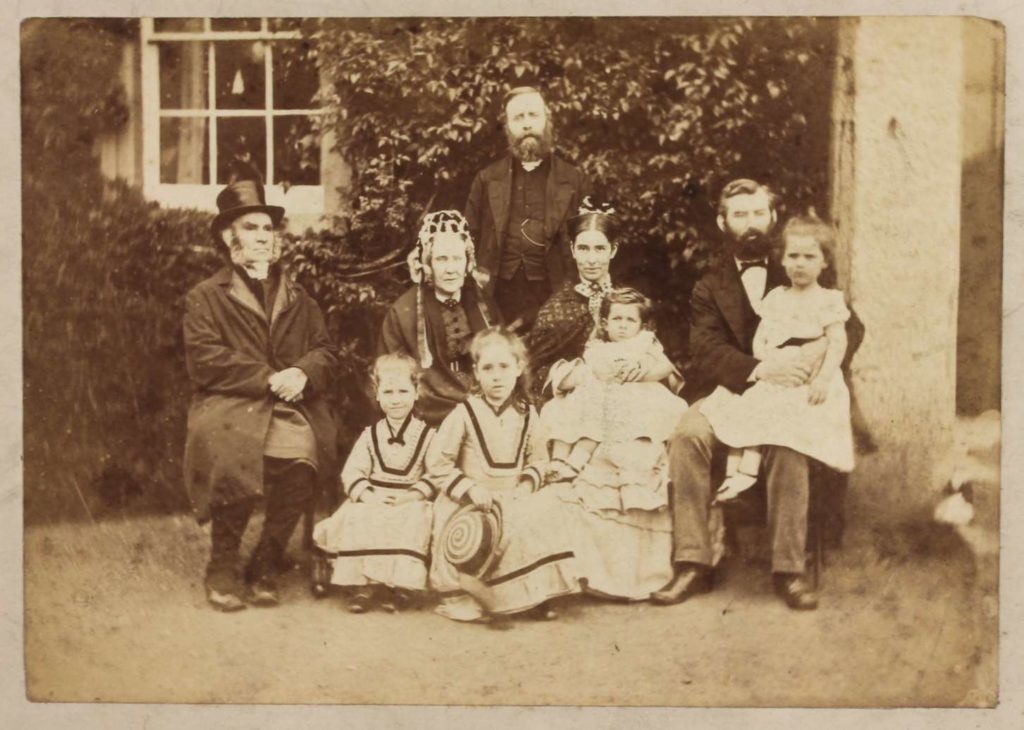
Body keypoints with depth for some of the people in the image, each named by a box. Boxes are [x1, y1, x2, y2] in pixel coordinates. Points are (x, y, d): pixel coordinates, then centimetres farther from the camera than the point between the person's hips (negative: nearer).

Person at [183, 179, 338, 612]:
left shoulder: (298, 300, 27)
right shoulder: (205, 298, 13)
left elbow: (325, 352, 17)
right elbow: (204, 361, -2)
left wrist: (303, 374, -8)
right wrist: (268, 379, -12)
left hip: (293, 408, 3)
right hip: (230, 405, -3)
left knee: (302, 455, -32)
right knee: (233, 452, -37)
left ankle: (264, 566, -12)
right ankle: (222, 568, -14)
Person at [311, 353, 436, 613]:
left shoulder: (427, 435, 5)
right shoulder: (370, 435, 11)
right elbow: (352, 472, 4)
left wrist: (415, 494, -18)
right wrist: (367, 495, -15)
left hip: (410, 503, -2)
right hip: (373, 501, 2)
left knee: (412, 524, -33)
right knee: (356, 521, -28)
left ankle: (398, 584, -19)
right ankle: (365, 583, -18)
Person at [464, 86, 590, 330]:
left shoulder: (574, 180, 8)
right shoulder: (487, 178, 11)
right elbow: (469, 237, 14)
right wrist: (475, 274, 1)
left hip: (555, 298, -1)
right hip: (499, 296, 1)